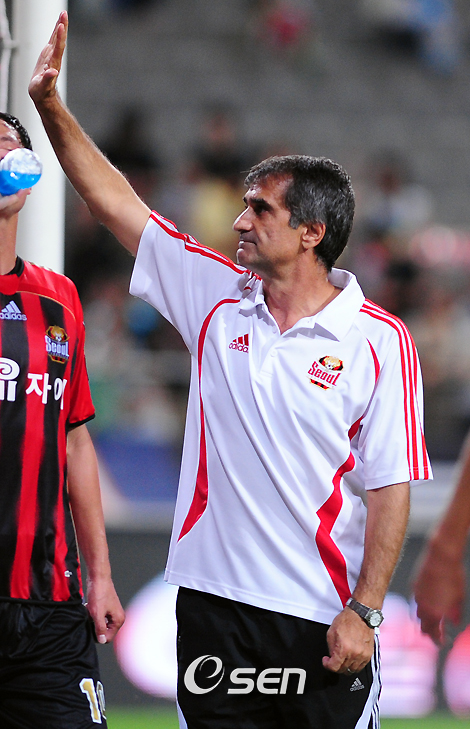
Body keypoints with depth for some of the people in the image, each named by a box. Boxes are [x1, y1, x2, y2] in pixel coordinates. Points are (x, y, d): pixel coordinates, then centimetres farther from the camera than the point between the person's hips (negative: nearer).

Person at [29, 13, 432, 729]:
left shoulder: (380, 341, -5)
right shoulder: (217, 298, 7)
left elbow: (390, 489, -7)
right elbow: (117, 202, 10)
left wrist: (364, 614, -12)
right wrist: (51, 106, 4)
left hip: (321, 619, -4)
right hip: (213, 601, 4)